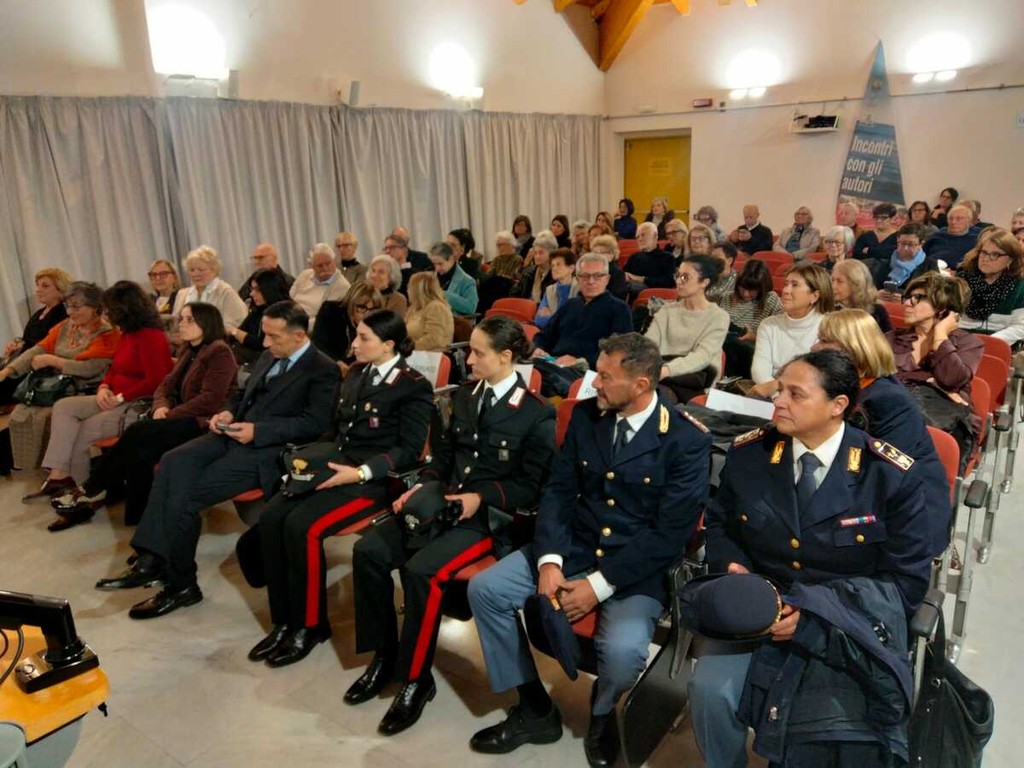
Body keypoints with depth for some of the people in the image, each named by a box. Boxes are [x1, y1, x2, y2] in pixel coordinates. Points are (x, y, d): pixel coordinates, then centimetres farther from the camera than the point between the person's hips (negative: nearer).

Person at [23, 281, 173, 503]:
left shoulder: (150, 336, -16)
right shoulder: (126, 333, 15)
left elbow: (155, 381, -23)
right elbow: (115, 368, 21)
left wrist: (120, 398, -17)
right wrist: (103, 388, 0)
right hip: (118, 400, 10)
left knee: (80, 434, -13)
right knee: (63, 407, -6)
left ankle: (78, 488, 10)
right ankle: (59, 477, -13)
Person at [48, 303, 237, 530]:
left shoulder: (219, 352, -8)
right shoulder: (188, 351, 21)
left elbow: (210, 399, -17)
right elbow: (166, 385, 17)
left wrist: (170, 414, -16)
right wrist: (161, 407, -5)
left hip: (201, 424, -8)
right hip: (181, 419, 8)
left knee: (137, 435, -24)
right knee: (138, 450, -21)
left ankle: (93, 490, -9)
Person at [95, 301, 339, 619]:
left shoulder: (323, 370, -7)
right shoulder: (269, 357, 17)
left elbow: (315, 424, -15)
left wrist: (257, 431, -20)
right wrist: (228, 412, 4)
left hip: (266, 449, -8)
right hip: (234, 434, 8)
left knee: (185, 494, -19)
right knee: (174, 461, -20)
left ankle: (179, 583, -3)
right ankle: (152, 559, -20)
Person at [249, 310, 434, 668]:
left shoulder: (414, 386, -8)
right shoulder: (356, 373, 15)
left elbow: (409, 450, -12)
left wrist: (360, 473, -21)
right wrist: (315, 457, 2)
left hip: (373, 479, -7)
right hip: (335, 465, 7)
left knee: (301, 526, -25)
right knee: (270, 518, -13)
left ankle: (309, 625, -4)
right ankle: (284, 621, 0)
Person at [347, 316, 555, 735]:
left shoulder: (538, 413, -8)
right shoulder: (464, 394, 11)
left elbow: (534, 486, -8)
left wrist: (482, 496, -18)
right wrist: (423, 486, 1)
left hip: (490, 515, -6)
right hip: (442, 501, 7)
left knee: (421, 571, -29)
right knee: (368, 551, -13)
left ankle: (416, 678, -6)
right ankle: (383, 656, 5)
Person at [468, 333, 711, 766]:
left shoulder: (688, 440, -14)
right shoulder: (585, 415, 0)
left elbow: (669, 534, -16)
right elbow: (558, 491, 3)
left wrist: (600, 584, -20)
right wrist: (549, 561, -13)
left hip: (639, 567, -5)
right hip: (575, 547, 5)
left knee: (622, 648, -31)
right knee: (484, 589, -9)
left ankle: (602, 715, 10)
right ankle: (535, 711, 9)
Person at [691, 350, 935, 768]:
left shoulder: (891, 475, -11)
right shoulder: (748, 453, -3)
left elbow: (907, 581, -6)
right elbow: (719, 524, 12)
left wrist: (814, 615, -17)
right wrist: (732, 568, -11)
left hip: (851, 621, -2)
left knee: (837, 725, -28)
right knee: (710, 690, -21)